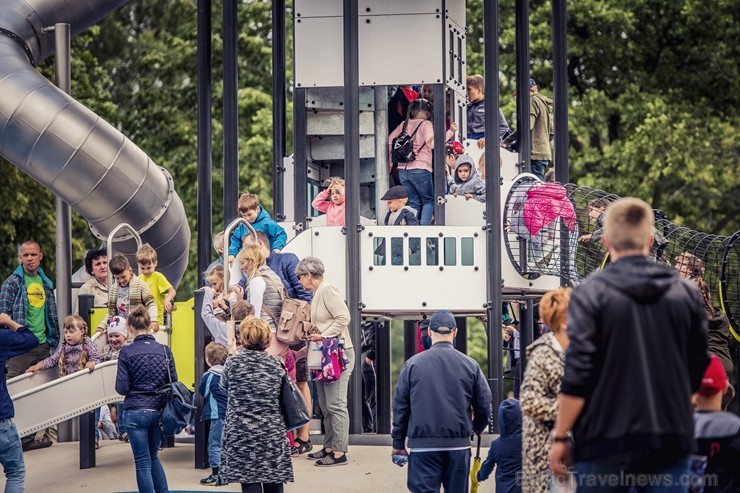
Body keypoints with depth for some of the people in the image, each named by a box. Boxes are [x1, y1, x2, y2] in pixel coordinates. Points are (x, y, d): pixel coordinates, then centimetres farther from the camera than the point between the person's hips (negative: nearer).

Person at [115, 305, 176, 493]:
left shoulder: (126, 353, -8)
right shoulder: (164, 350, 0)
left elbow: (122, 388, -9)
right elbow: (173, 383, 2)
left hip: (136, 412, -3)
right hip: (159, 411, 3)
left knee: (143, 461, 3)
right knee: (153, 456, 22)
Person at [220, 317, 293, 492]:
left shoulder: (233, 362, -3)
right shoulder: (276, 364, 4)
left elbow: (224, 386, 16)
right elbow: (282, 397, 9)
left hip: (243, 435, -2)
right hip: (273, 435, 2)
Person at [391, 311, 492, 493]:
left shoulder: (413, 364, -1)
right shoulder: (470, 365, 1)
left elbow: (400, 406, 2)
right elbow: (484, 405, 6)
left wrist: (398, 443, 12)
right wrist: (476, 428, 27)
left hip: (422, 446, -1)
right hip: (459, 445, 2)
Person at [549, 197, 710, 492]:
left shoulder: (591, 294, -7)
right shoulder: (686, 293, 5)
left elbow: (577, 374, -11)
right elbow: (698, 370, 14)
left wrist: (561, 437, -3)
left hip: (607, 438, -3)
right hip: (670, 440, 3)